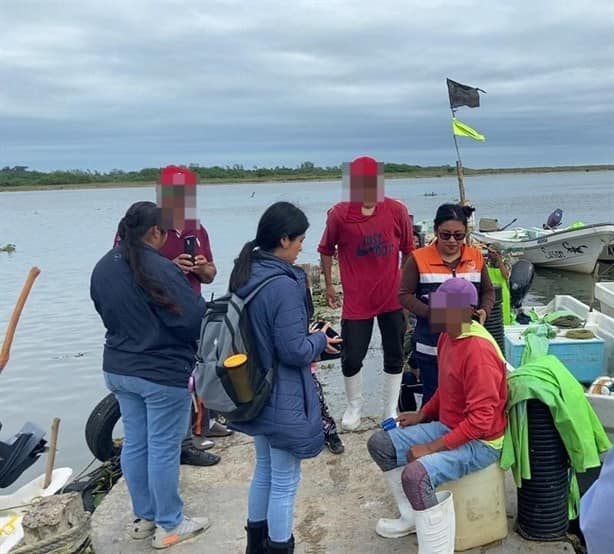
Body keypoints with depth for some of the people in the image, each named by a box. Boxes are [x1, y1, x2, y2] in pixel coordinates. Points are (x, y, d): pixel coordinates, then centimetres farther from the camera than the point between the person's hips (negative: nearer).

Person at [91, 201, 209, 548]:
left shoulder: (103, 268, 3)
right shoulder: (159, 268, -22)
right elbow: (194, 318, -22)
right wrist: (213, 308, -2)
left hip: (118, 369, 8)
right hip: (164, 374, -8)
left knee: (134, 444, 16)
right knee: (164, 449, 4)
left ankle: (145, 517, 31)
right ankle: (169, 526, 18)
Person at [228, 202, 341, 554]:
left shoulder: (245, 276, 1)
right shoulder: (283, 285, -25)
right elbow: (294, 351, -23)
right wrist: (319, 341, -4)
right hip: (283, 399, -9)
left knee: (265, 470, 25)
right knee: (285, 482, 8)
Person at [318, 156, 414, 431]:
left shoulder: (397, 211, -9)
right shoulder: (339, 214, -12)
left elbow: (408, 250, 4)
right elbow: (326, 250, 3)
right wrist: (329, 284, 7)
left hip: (392, 298, 2)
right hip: (356, 300, -1)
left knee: (394, 356, 11)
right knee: (351, 357, 4)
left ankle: (391, 410, 30)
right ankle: (354, 407, 30)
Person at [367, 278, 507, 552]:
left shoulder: (478, 351, -27)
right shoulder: (447, 336, 2)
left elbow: (481, 420, -28)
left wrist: (433, 447, -24)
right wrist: (422, 414, 9)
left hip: (480, 442, -10)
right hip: (447, 427, 10)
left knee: (416, 475, -32)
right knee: (379, 443, 7)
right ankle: (414, 516, 21)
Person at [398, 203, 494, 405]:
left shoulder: (476, 257, 3)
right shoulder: (419, 258, -7)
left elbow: (488, 291, 13)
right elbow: (405, 295, -5)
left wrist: (484, 310, -8)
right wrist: (431, 313, -18)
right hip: (431, 347, -2)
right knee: (433, 397, 9)